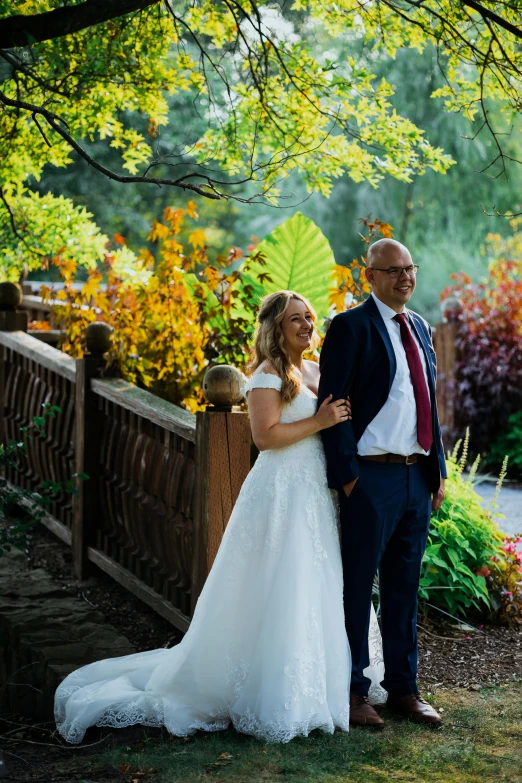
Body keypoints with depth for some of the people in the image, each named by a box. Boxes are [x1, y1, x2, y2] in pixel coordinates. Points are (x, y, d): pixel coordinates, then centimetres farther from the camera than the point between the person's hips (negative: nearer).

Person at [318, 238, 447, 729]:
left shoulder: (419, 327, 14)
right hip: (372, 477, -7)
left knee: (404, 587, 14)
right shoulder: (351, 327, -8)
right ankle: (352, 692, 12)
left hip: (417, 477, 7)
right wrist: (346, 475, -14)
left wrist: (438, 469, 13)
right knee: (357, 587, 2)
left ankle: (403, 688, 23)